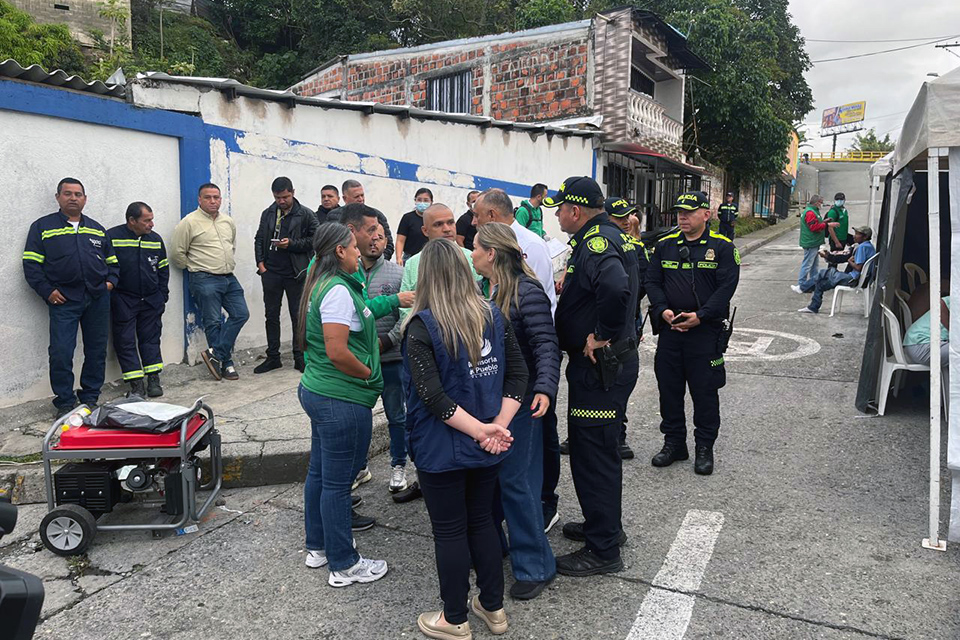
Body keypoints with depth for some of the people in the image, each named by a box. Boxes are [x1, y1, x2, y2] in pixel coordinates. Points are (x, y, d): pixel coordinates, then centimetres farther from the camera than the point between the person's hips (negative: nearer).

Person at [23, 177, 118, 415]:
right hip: (63, 300, -3)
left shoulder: (97, 229, 18)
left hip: (98, 299, 4)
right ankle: (64, 402, 5)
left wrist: (110, 281, 6)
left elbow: (112, 261, 23)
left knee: (96, 351, 7)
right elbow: (31, 264, 1)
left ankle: (90, 398, 19)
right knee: (61, 353, -8)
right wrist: (47, 291, -9)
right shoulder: (42, 227, 6)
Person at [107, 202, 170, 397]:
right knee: (126, 342, -1)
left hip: (151, 301, 3)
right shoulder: (112, 237, -9)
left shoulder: (155, 239, 5)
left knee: (151, 338, 9)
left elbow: (163, 270, 14)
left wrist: (163, 296, 10)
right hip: (123, 301, -3)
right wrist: (107, 296, -6)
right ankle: (136, 384, 4)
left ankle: (154, 379, 15)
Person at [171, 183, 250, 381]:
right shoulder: (190, 222, -7)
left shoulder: (228, 222, 12)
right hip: (205, 280, -6)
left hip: (229, 278, 7)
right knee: (214, 323, -2)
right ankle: (226, 363, 7)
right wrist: (195, 268, 2)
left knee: (241, 314, -1)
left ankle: (215, 354, 3)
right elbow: (177, 253, -6)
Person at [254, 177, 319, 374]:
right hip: (271, 273, 4)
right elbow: (259, 239, 14)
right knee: (271, 316, 9)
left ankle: (300, 357, 15)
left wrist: (291, 244, -16)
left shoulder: (305, 214, -3)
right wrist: (260, 262, 3)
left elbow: (314, 239, -6)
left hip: (295, 274, -4)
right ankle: (273, 357, 19)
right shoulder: (268, 213, 10)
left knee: (298, 317, 4)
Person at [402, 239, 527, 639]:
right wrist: (498, 424, -9)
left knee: (449, 532, 10)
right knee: (482, 521, 21)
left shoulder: (421, 327, -17)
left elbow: (431, 396, -23)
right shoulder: (493, 316, -1)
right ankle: (493, 607, 35)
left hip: (442, 449, -5)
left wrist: (483, 430, -19)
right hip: (486, 452, 5)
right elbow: (518, 373, -2)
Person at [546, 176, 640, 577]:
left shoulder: (595, 243, -21)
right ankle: (605, 525, 39)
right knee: (600, 449, 22)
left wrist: (602, 335, -26)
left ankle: (603, 550, 13)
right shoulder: (609, 236, 12)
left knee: (592, 454, 0)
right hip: (612, 362, 11)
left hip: (599, 367, -11)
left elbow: (616, 288, -40)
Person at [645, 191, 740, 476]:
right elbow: (652, 282, 7)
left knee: (705, 390, 4)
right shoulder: (665, 245, 9)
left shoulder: (722, 247, -2)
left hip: (706, 331, -4)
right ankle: (674, 442, 25)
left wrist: (700, 316, -17)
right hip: (669, 329, 4)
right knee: (669, 387, 10)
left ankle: (705, 447, 19)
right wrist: (663, 310, -9)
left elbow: (727, 286, -9)